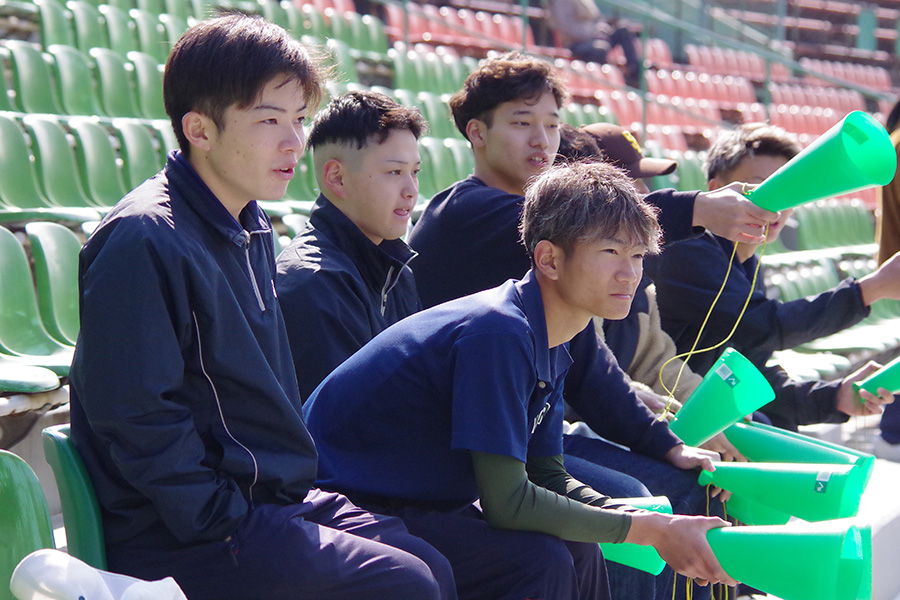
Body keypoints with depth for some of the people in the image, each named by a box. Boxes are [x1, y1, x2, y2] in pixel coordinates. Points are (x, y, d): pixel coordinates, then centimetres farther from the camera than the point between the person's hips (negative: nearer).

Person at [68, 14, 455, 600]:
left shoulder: (253, 230, 12)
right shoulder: (144, 242, -20)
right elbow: (137, 415, -23)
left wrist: (293, 483, 12)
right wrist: (229, 525, -20)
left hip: (272, 498, 10)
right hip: (173, 539, -9)